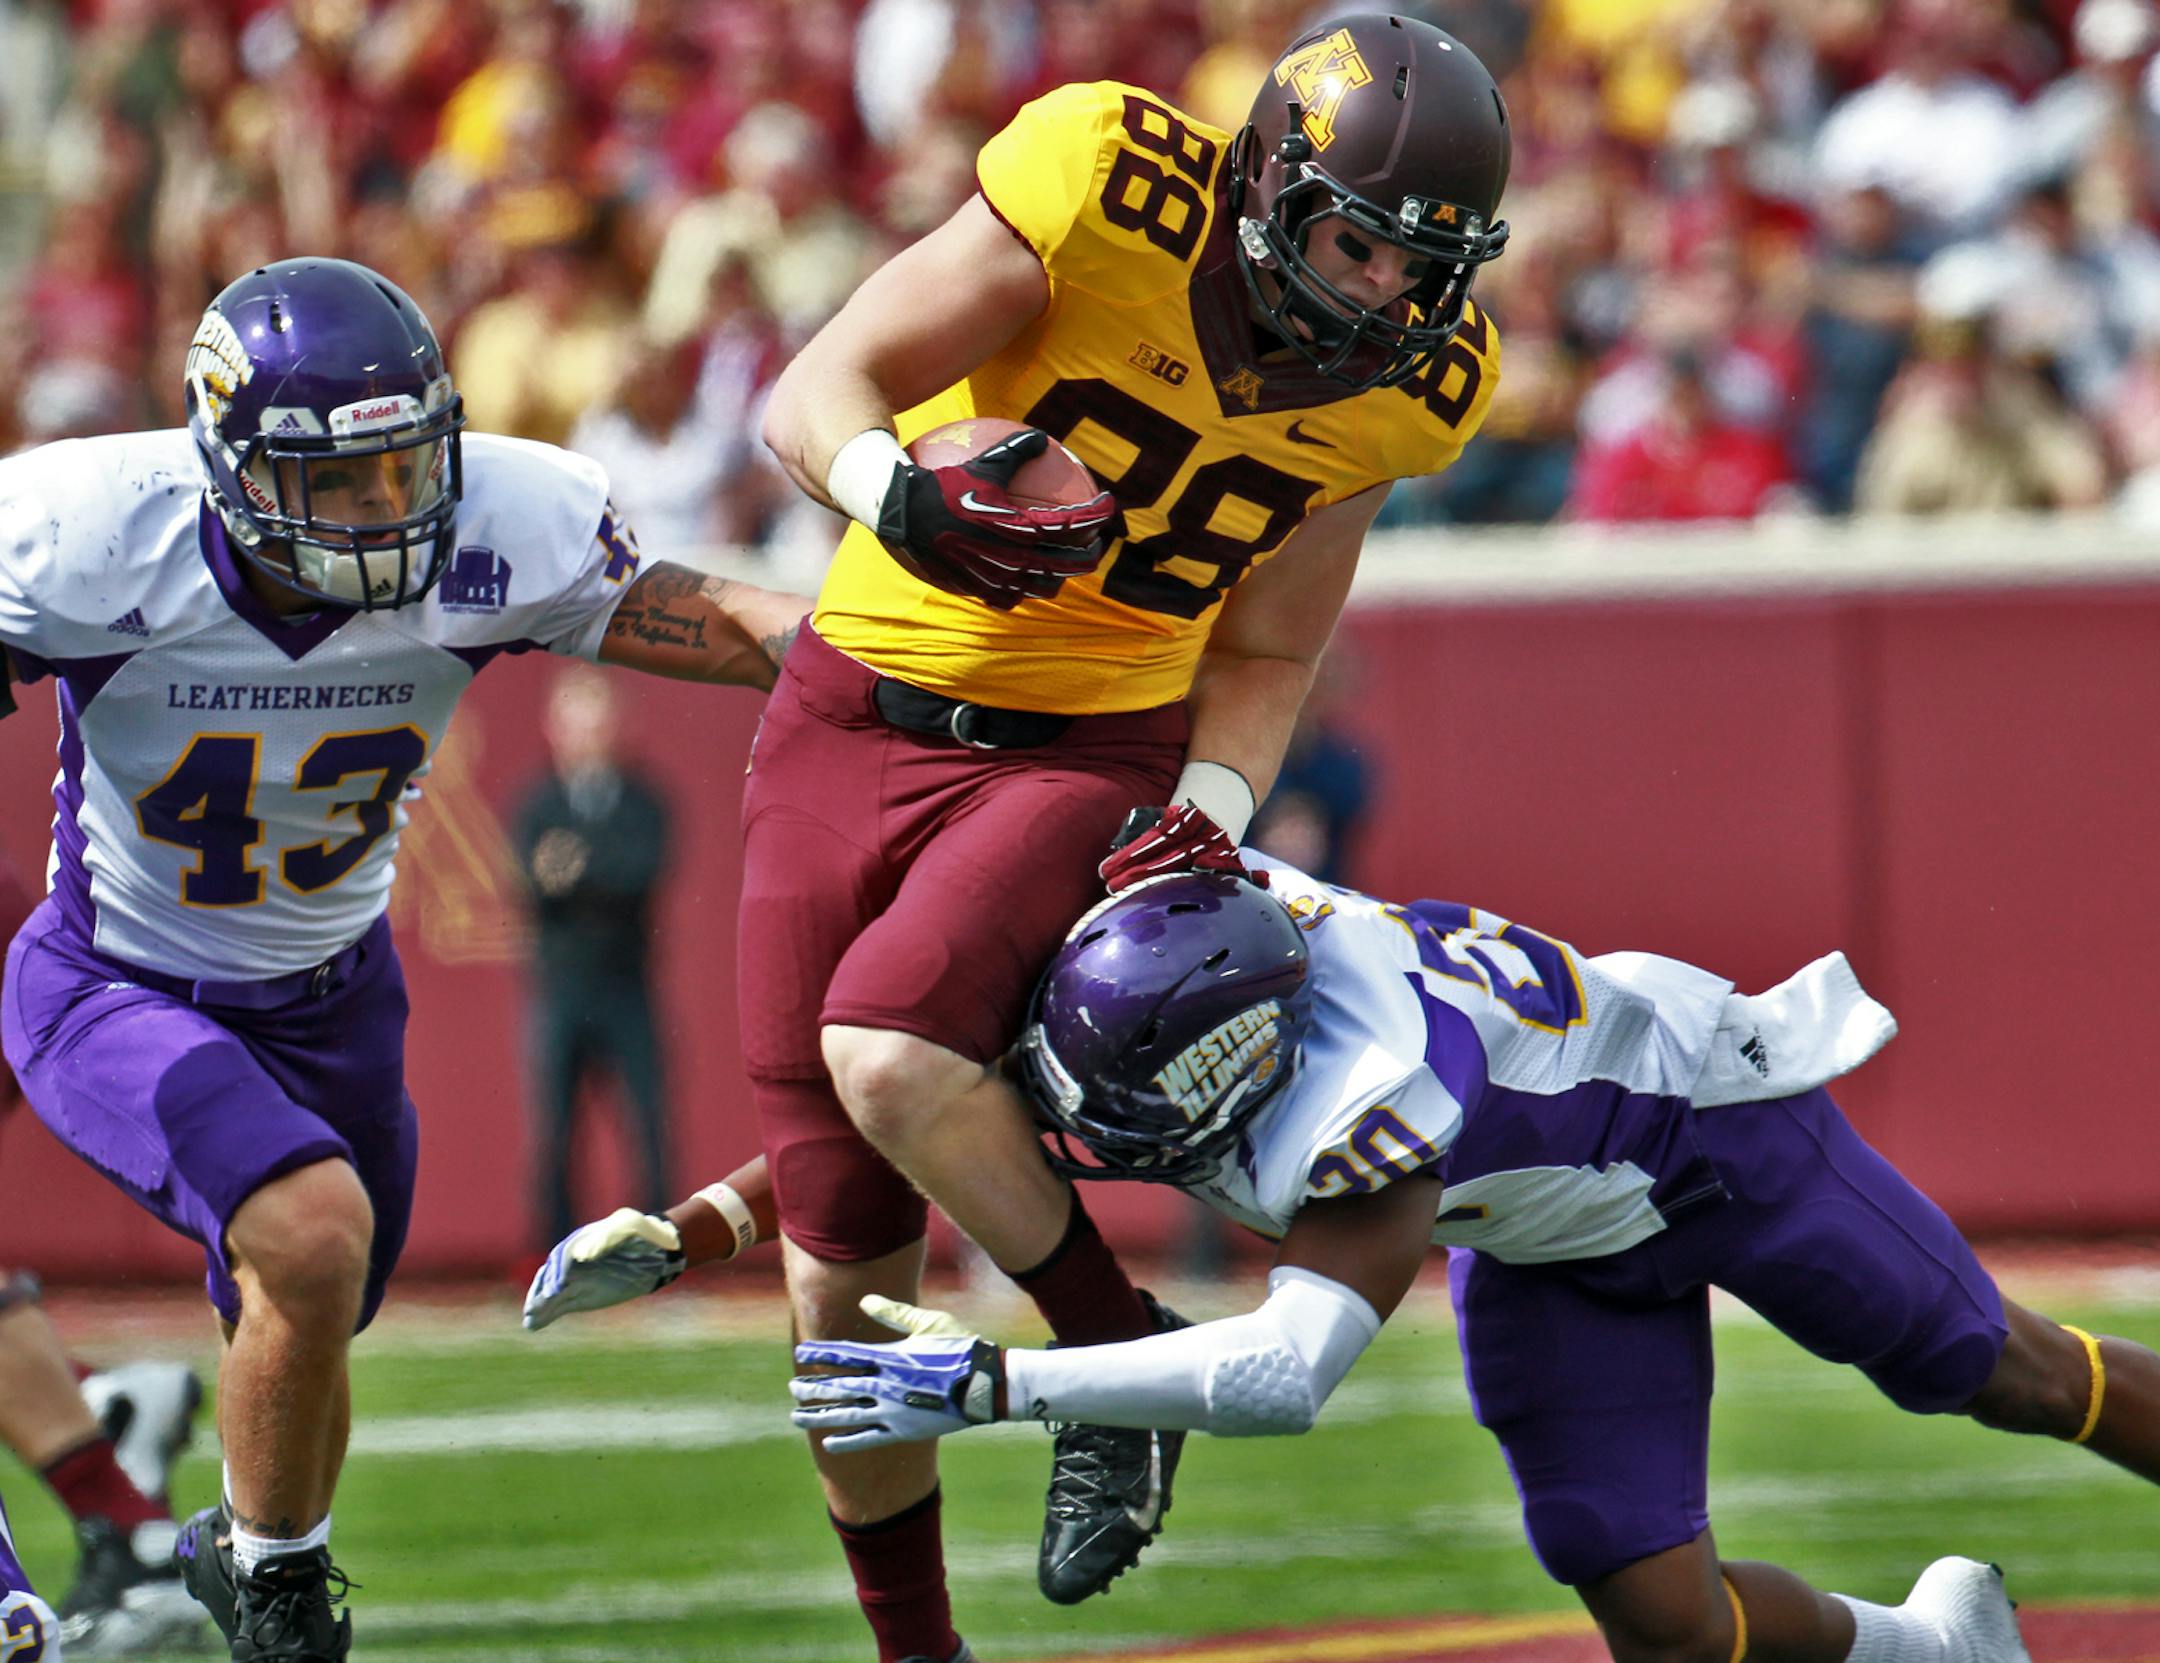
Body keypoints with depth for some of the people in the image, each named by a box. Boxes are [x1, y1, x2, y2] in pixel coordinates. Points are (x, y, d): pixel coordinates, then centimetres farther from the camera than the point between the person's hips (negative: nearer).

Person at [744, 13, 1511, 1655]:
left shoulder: (1402, 383, -6)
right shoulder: (1106, 191, -20)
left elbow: (1263, 658, 8)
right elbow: (814, 398, -16)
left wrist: (1210, 816, -11)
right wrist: (906, 495, -38)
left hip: (1091, 754, 0)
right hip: (859, 721, 0)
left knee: (889, 1051, -31)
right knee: (842, 1277, 1)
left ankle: (1121, 1356, -7)